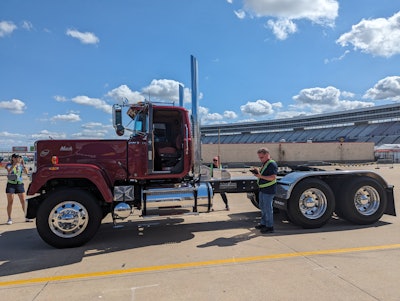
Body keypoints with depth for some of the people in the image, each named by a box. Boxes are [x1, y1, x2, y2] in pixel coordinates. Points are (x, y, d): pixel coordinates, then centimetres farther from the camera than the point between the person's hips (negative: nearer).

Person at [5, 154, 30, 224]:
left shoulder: (21, 165, 5)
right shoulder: (9, 165, 0)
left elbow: (26, 172, -10)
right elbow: (9, 171, -22)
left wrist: (23, 164, -18)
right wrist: (15, 163, -30)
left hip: (20, 184, 2)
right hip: (11, 184, -2)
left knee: (23, 201, 1)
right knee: (10, 202, 0)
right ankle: (9, 219, 8)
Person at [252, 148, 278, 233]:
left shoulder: (272, 164, -17)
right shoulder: (264, 164, 14)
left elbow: (273, 177, -24)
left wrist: (260, 176, -27)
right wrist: (258, 172, 3)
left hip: (269, 190, -10)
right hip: (262, 189, 10)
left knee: (268, 208, -2)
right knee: (262, 207, 18)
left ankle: (270, 227, 7)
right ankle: (263, 223, 30)